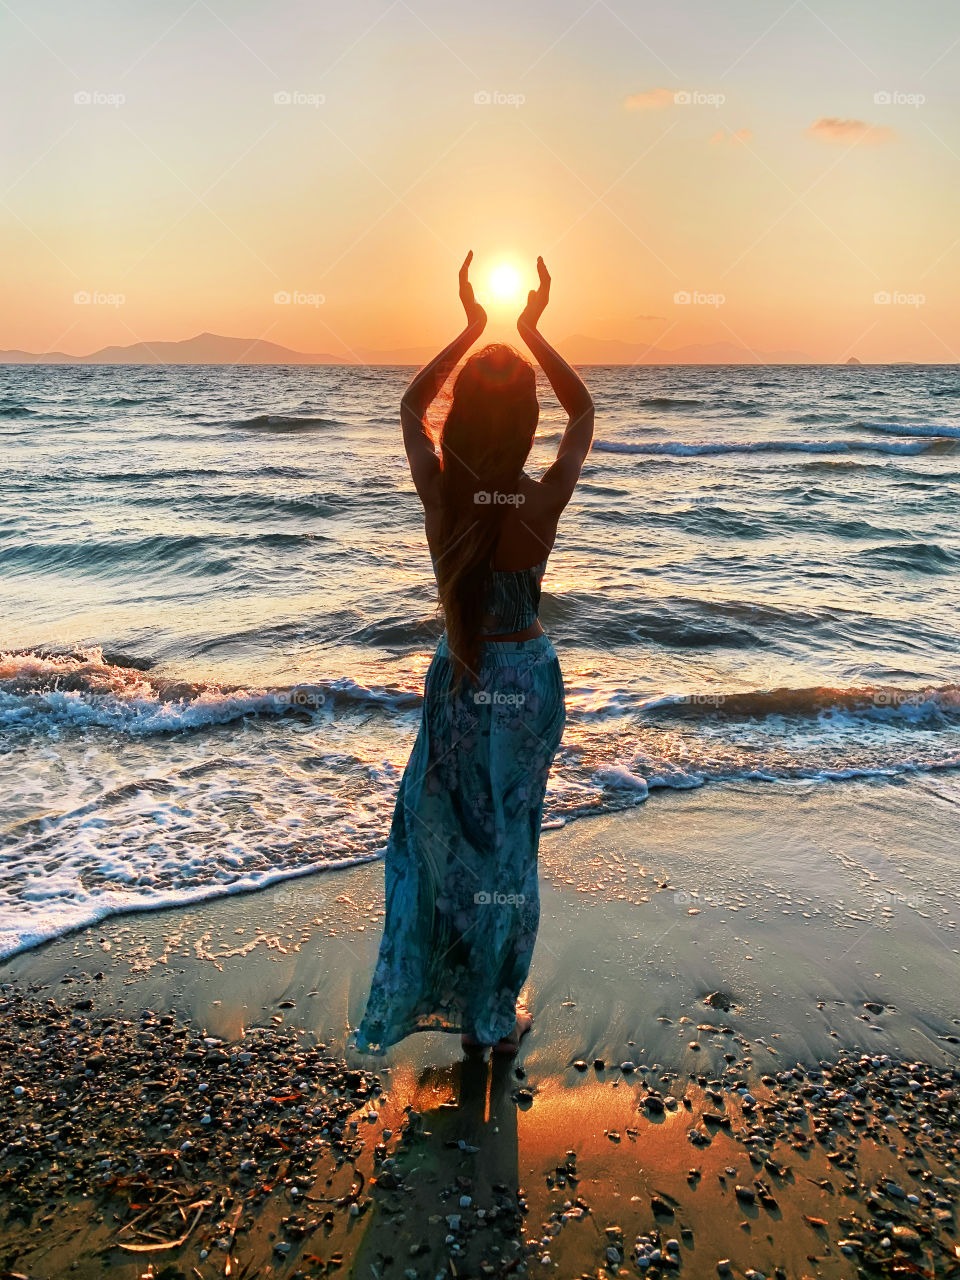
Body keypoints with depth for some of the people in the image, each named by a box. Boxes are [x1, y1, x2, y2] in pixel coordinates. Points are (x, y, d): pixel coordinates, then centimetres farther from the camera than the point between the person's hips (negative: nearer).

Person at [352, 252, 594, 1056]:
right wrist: (533, 332, 1)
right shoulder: (545, 501, -18)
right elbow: (583, 410, 1)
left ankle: (451, 999, 35)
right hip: (528, 677, -1)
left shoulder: (439, 493, -16)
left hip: (459, 679, 1)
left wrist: (471, 329, 4)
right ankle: (498, 1018, 30)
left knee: (442, 834, 20)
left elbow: (411, 405, 5)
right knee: (510, 844, 13)